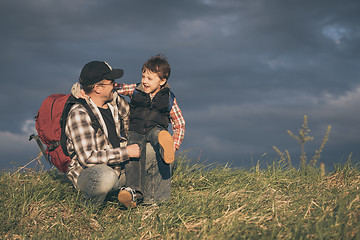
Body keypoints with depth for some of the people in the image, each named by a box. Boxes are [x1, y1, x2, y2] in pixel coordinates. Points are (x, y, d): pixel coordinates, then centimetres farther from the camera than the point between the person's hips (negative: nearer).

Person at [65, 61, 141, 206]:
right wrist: (125, 152, -25)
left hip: (119, 169, 8)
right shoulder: (79, 114, -22)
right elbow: (87, 158, -28)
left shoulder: (114, 101, 2)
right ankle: (91, 205, -12)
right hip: (86, 172, -8)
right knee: (106, 175, -41)